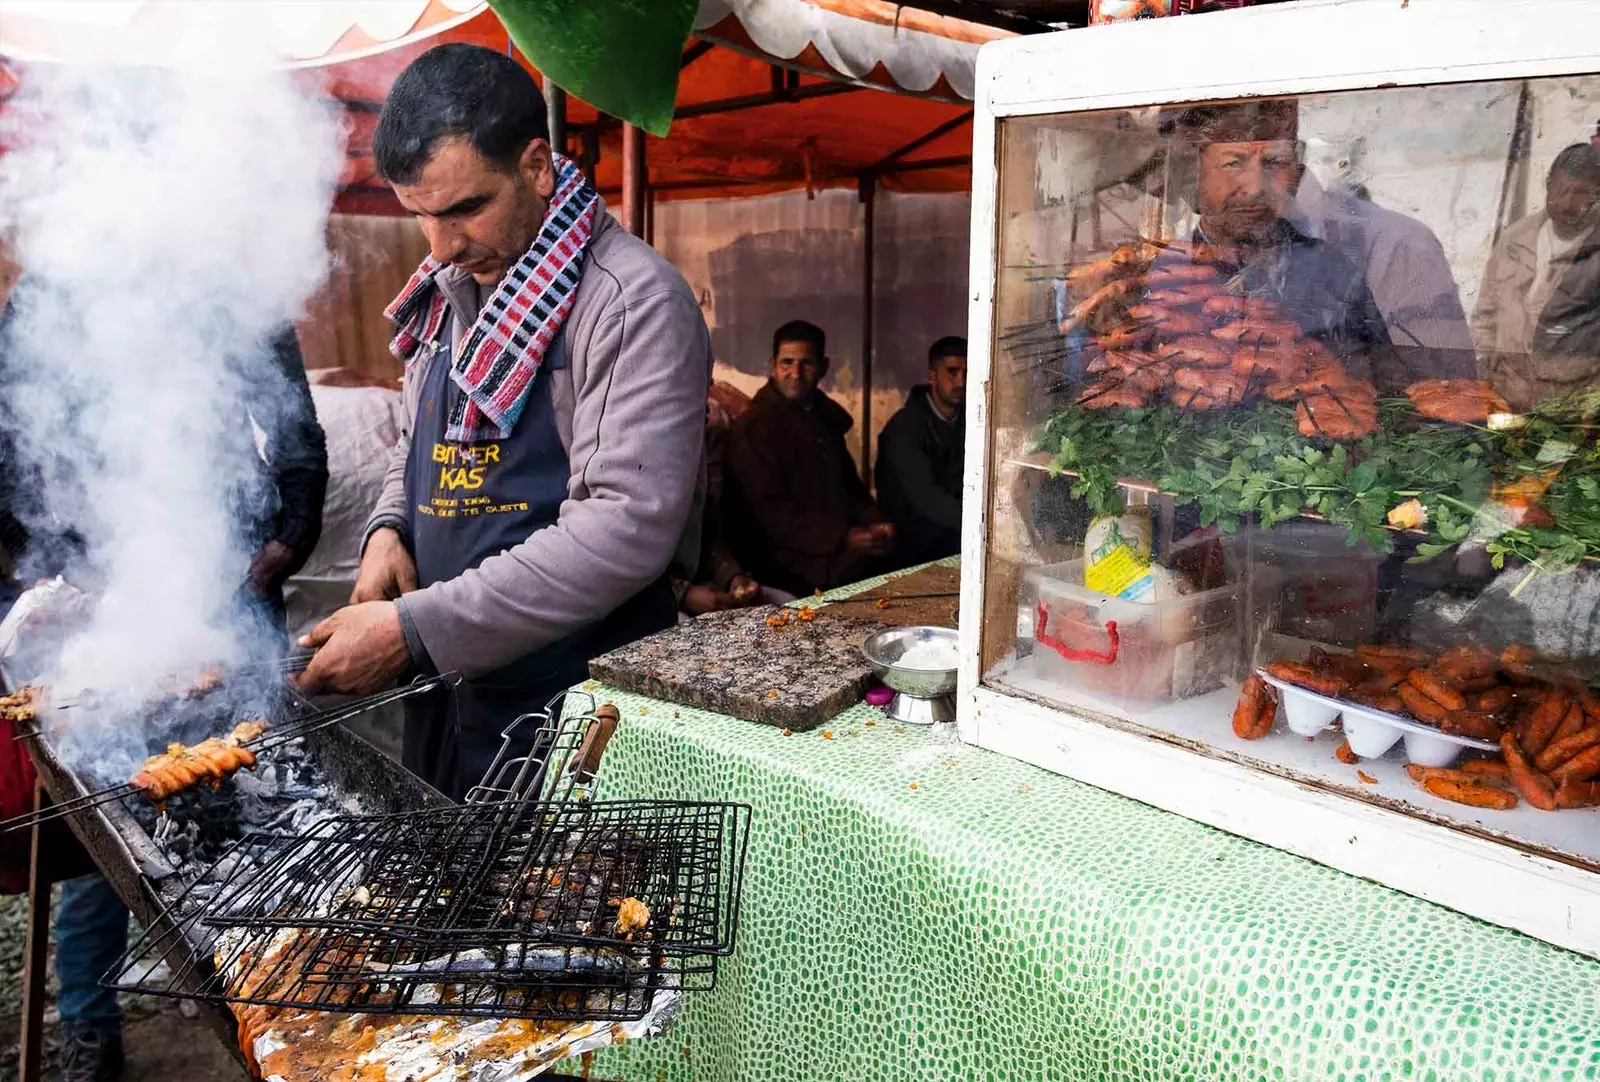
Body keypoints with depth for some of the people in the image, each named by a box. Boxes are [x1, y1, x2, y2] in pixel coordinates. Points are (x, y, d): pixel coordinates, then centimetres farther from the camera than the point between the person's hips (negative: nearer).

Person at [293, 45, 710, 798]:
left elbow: (627, 527, -25)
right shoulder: (446, 294, 7)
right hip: (443, 691, 7)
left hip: (574, 714, -7)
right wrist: (389, 528, -1)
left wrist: (414, 630, -24)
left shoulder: (633, 302, -17)